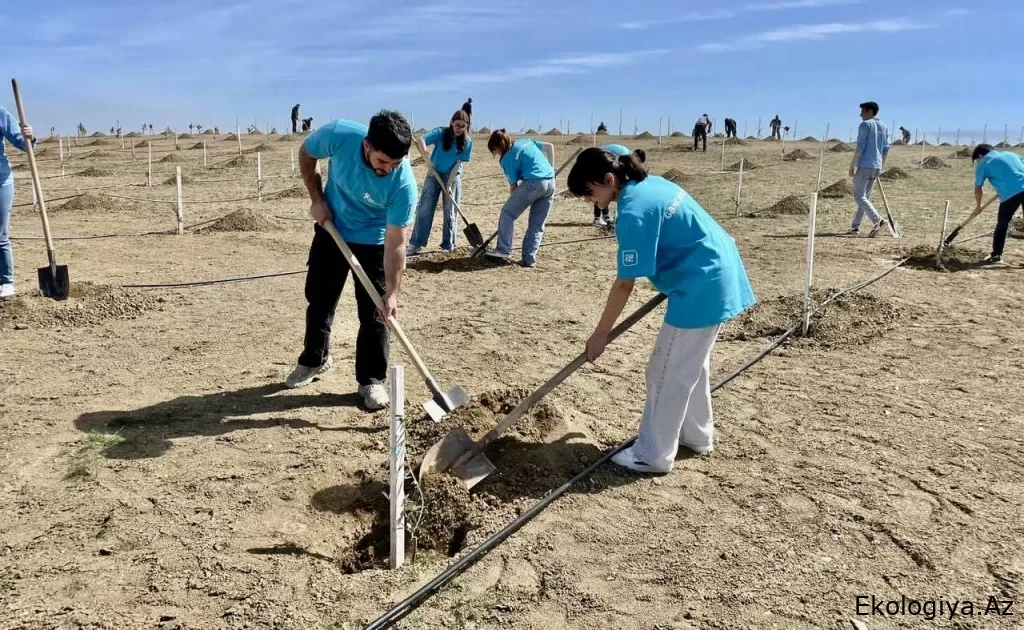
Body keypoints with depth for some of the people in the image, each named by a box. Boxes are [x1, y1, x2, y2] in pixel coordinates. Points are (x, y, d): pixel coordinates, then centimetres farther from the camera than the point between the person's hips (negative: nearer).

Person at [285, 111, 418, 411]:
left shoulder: (404, 183, -34)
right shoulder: (339, 135, -30)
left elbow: (395, 243, -27)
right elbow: (306, 154, -6)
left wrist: (392, 293, -30)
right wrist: (317, 199, -11)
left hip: (373, 243, -2)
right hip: (331, 230, 3)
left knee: (374, 313, -3)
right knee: (319, 301, 14)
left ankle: (372, 380, 12)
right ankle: (314, 360, 37)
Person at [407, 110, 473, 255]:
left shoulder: (467, 141, -12)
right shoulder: (441, 133, -14)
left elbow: (458, 163, -13)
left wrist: (449, 184, -17)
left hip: (453, 176, 0)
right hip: (434, 174, 0)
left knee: (450, 212, 2)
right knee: (424, 209, -4)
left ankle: (448, 245, 12)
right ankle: (415, 245, -3)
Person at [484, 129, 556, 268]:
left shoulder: (507, 158, 0)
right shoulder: (527, 141, 18)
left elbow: (514, 185, 1)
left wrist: (515, 200, 16)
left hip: (533, 183, -7)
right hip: (551, 182, 7)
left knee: (507, 213, 11)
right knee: (537, 225, 12)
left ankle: (503, 250, 8)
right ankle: (529, 259, 10)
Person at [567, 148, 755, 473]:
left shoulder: (634, 211, -21)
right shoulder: (651, 183, 7)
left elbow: (624, 284, -19)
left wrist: (600, 334, -10)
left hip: (701, 286, -10)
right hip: (718, 275, 10)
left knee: (667, 373, 0)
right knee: (691, 365, 23)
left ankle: (653, 455, 12)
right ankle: (696, 435, 38)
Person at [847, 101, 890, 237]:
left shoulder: (865, 125, -8)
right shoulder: (883, 127, 15)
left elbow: (860, 146, -16)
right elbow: (885, 149, 16)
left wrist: (852, 164, -13)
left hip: (864, 166, -8)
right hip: (876, 167, 8)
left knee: (859, 196, -6)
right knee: (865, 196, 12)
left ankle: (878, 220, -21)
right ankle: (855, 226, 13)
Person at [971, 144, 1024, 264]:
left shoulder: (983, 164, 13)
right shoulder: (1011, 154, 27)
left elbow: (978, 188, 15)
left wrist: (978, 205, 28)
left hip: (1010, 194, -4)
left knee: (1002, 225, 10)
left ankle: (996, 256, 16)